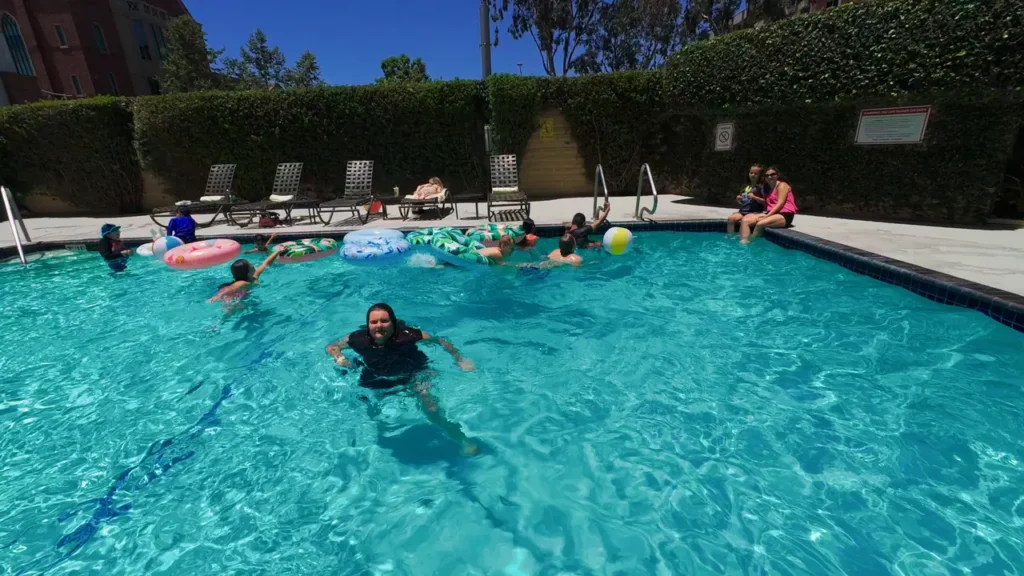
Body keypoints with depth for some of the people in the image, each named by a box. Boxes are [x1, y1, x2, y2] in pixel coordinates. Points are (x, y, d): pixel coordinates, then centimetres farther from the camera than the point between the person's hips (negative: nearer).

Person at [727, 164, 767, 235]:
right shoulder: (745, 186, 17)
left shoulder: (762, 186, 0)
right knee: (731, 218, -21)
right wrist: (738, 199, 4)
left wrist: (754, 197, -17)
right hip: (743, 211, 6)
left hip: (755, 212, -5)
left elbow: (765, 202, -7)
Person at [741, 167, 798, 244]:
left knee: (760, 224, -35)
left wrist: (767, 215, -20)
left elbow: (780, 204, -12)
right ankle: (744, 241, -29)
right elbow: (767, 205, 14)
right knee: (745, 220, -13)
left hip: (784, 215, -8)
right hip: (771, 214, 8)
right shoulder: (769, 188, 25)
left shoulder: (782, 185, 0)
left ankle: (750, 242, -26)